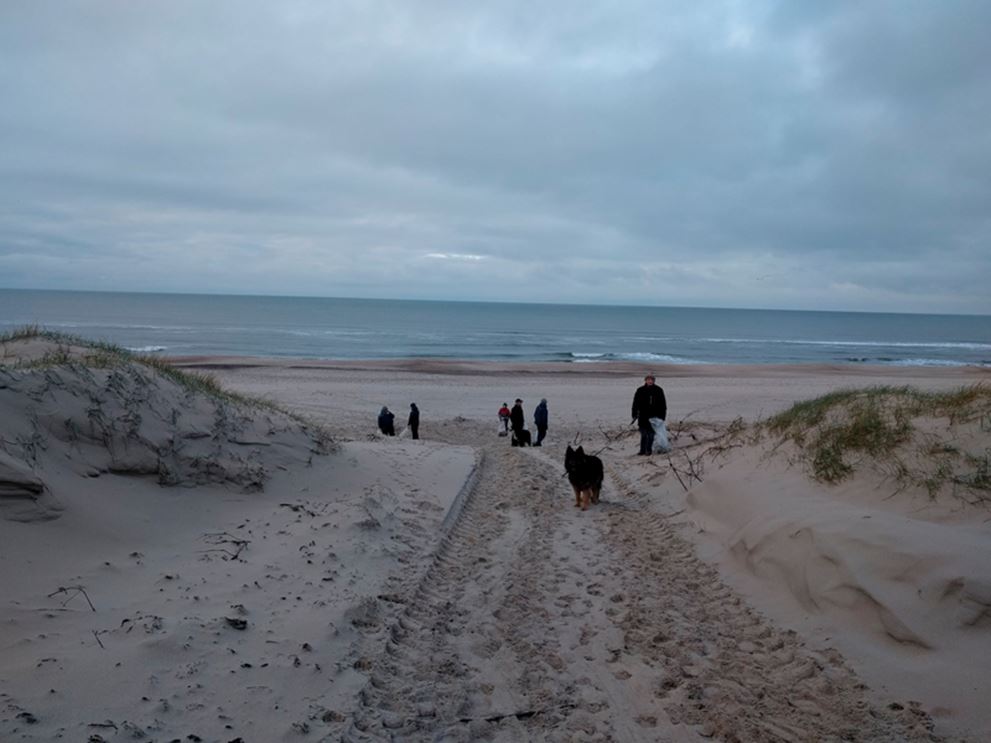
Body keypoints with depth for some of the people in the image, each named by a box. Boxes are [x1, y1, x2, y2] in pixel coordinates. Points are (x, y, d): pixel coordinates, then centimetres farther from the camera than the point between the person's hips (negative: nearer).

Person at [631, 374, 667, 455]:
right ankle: (642, 450, 12)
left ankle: (648, 450, 8)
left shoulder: (658, 390, 3)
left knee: (651, 434, 1)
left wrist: (663, 416, 5)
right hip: (643, 416, 0)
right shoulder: (640, 390, 2)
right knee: (643, 434, 5)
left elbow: (663, 404, 8)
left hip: (654, 416, 0)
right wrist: (635, 415, -1)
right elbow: (635, 403, 4)